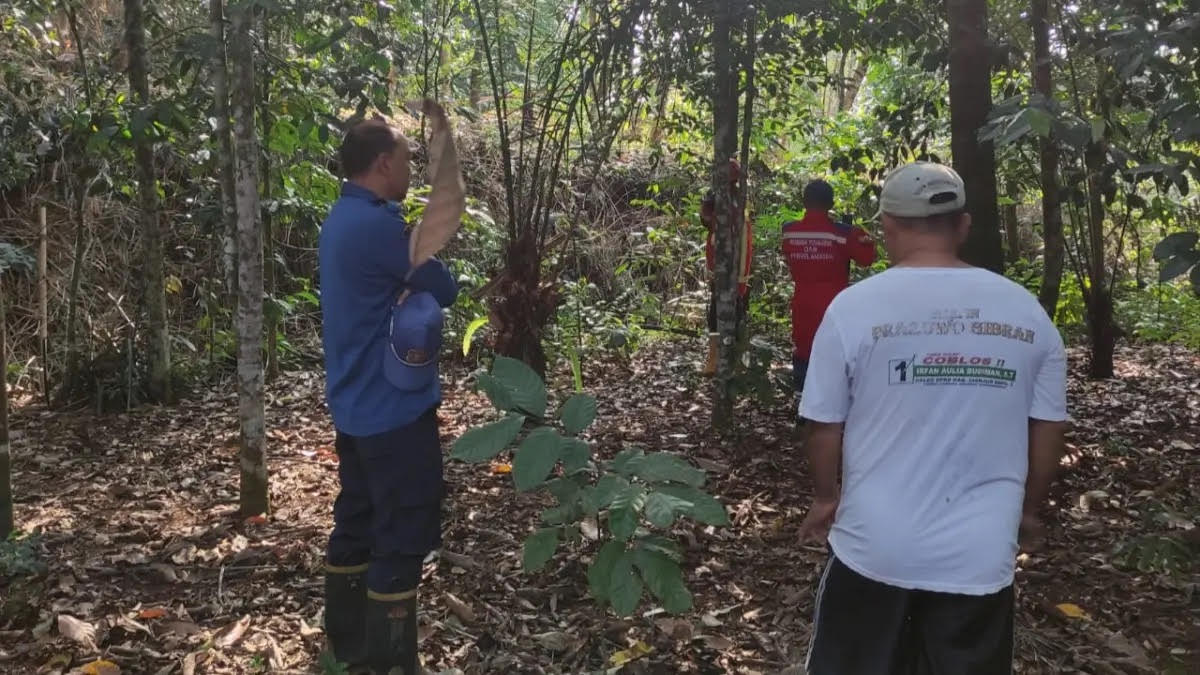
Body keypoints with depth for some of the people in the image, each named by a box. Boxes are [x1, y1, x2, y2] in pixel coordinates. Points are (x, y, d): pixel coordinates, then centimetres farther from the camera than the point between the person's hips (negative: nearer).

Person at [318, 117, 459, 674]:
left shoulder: (342, 220, 12)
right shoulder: (378, 224, -20)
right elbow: (444, 289, -11)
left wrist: (408, 285, -1)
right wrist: (420, 282, 6)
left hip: (355, 405, 10)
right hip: (393, 407, -10)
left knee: (357, 522, 18)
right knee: (402, 537, 0)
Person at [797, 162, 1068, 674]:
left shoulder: (854, 306, -11)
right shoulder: (1026, 311, -3)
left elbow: (825, 425, -6)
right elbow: (1048, 429, 3)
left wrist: (826, 497, 12)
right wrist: (1028, 508, 20)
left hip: (874, 546, -2)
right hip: (981, 552, 2)